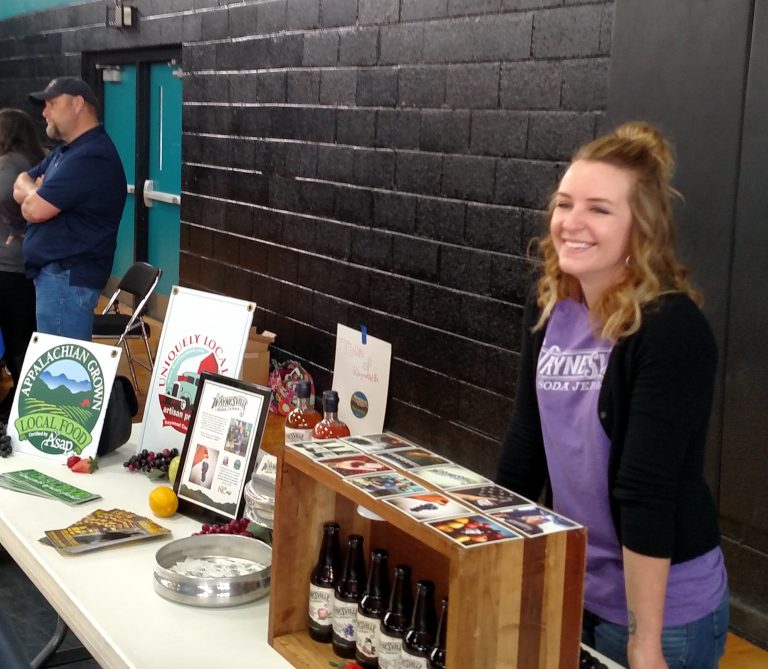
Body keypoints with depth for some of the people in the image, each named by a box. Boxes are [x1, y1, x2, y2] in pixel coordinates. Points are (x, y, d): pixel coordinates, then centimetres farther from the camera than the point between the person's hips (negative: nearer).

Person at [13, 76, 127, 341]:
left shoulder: (92, 156, -19)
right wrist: (36, 192, -7)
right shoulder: (66, 151, 18)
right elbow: (20, 187, 16)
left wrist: (33, 194, 3)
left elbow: (34, 209, -21)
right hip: (54, 271, 10)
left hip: (67, 276, -10)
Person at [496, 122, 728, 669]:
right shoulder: (549, 308, -2)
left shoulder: (672, 329, -22)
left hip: (664, 604, -6)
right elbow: (525, 446, 5)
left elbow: (648, 493, -24)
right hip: (572, 584, 6)